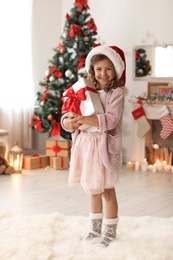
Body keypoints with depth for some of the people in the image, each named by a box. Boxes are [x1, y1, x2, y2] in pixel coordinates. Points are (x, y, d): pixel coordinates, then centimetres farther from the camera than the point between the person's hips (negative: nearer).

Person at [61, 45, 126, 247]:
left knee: (107, 190, 5)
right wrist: (68, 121, -19)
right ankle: (95, 230, 30)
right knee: (94, 190, 17)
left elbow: (110, 119, -21)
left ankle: (110, 232, 20)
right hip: (86, 144, 5)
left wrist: (84, 119, -31)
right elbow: (69, 113, 4)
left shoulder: (116, 93, -8)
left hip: (105, 146, -5)